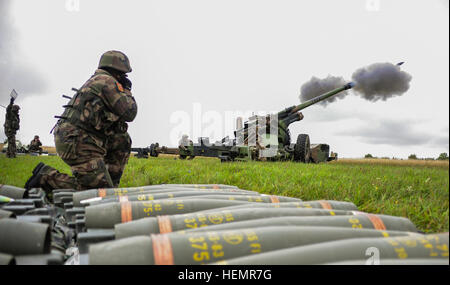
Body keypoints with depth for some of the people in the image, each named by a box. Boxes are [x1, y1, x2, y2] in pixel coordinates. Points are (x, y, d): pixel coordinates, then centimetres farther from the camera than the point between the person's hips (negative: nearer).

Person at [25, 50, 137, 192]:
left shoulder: (95, 80, 23)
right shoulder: (107, 81, -7)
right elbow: (129, 113, -8)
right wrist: (127, 91, 9)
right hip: (77, 143, -10)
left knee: (123, 140, 15)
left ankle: (110, 180, 16)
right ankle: (46, 177, -9)